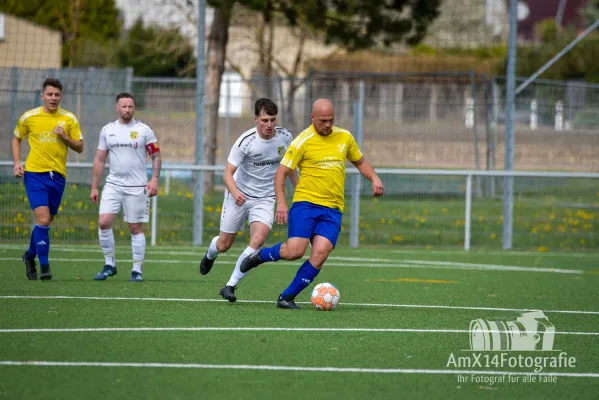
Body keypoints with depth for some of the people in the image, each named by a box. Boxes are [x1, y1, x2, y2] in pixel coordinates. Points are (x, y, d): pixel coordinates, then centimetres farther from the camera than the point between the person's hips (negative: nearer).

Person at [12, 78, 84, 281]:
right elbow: (16, 139, 15)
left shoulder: (69, 119, 4)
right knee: (43, 219, -16)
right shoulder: (29, 117, 1)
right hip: (35, 173, -3)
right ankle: (44, 267, -12)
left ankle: (30, 255, 35)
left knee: (46, 221, 9)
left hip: (58, 175, 3)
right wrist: (17, 163, 2)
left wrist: (65, 137, -12)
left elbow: (79, 147, 7)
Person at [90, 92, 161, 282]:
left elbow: (156, 156, 1)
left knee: (136, 228, 1)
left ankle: (137, 270, 9)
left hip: (137, 187, -2)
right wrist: (94, 187, 10)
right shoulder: (107, 130, 7)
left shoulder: (144, 130, -2)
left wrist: (154, 179, -13)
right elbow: (99, 159, 13)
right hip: (113, 185, 3)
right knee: (104, 222, -11)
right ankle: (109, 264, 3)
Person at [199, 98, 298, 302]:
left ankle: (230, 285, -13)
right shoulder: (245, 141, -20)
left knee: (258, 239, -23)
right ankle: (210, 254, 49)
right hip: (239, 196, -2)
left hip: (265, 199, 2)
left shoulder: (285, 137, -8)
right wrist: (235, 192, -41)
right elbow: (228, 173, -22)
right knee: (224, 244, 8)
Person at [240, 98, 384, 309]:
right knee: (295, 251, -17)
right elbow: (281, 173, -5)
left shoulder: (344, 137, 9)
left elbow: (360, 162, 25)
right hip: (305, 204, -4)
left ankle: (287, 297, -2)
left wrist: (374, 178, 5)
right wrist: (281, 203, -17)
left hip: (333, 209, 4)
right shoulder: (303, 141, -6)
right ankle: (260, 255, 14)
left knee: (320, 254, -14)